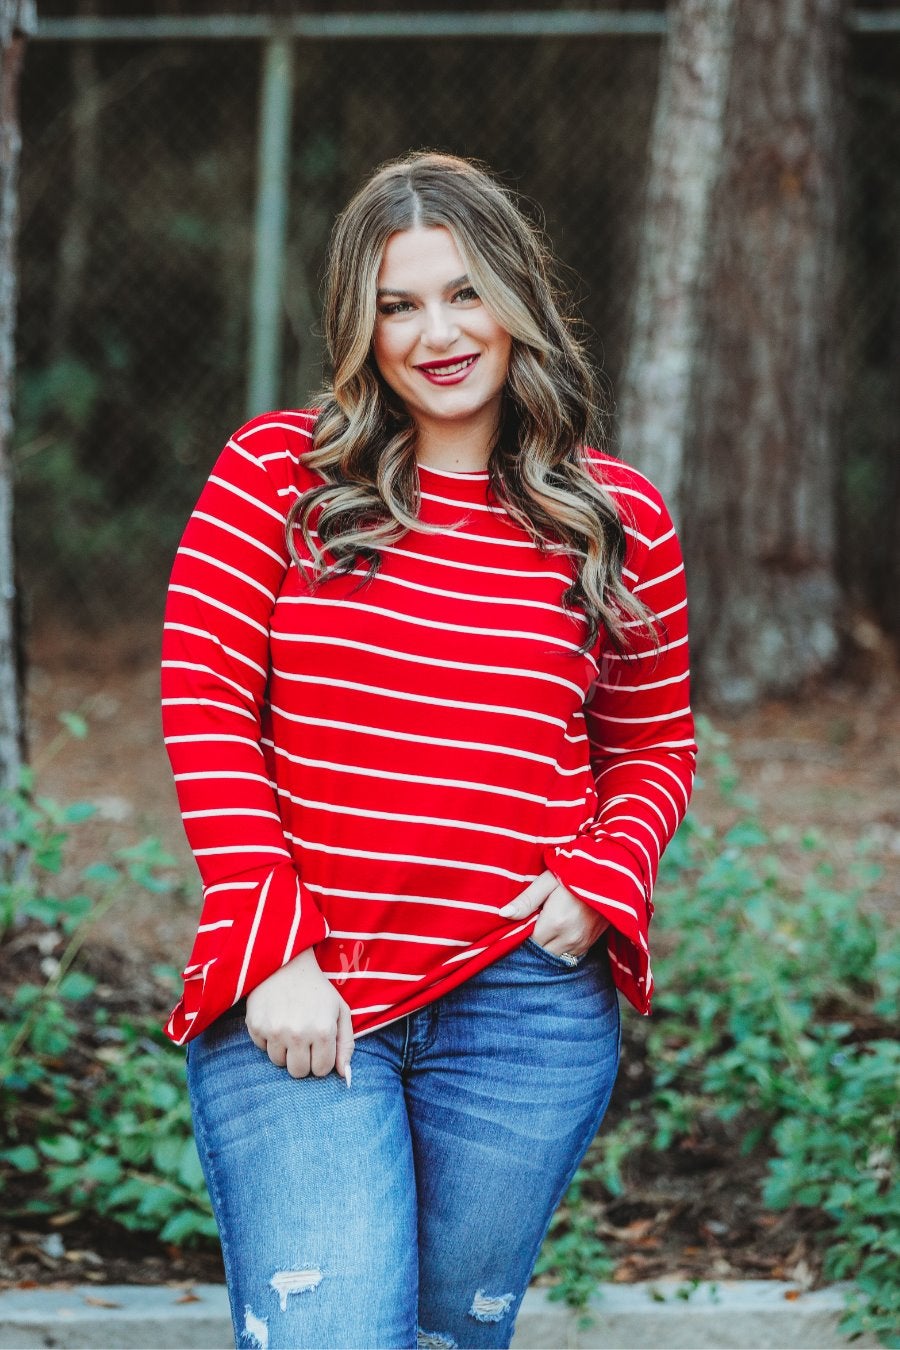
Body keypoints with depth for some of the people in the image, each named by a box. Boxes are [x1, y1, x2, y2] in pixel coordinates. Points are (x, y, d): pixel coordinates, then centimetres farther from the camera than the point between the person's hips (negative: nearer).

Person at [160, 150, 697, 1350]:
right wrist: (273, 953, -10)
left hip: (526, 1003, 2)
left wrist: (601, 879, -5)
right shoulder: (276, 474, 1)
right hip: (295, 997, -2)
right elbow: (205, 709, -3)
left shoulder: (617, 519, 6)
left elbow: (657, 747, 16)